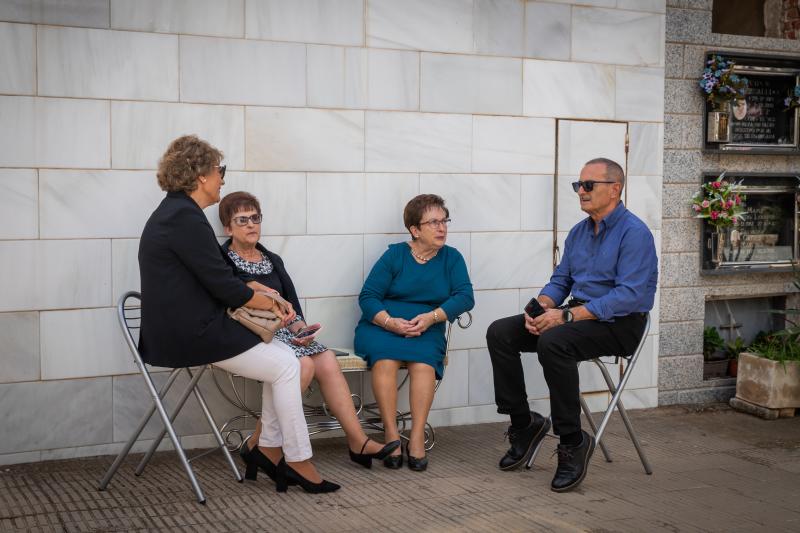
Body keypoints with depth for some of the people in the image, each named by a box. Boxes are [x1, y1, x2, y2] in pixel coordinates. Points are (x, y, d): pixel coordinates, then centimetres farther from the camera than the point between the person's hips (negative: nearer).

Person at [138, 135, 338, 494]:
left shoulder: (173, 212, 15)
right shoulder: (185, 217, -19)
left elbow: (215, 278, 17)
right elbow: (223, 286, -19)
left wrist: (260, 294, 6)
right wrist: (270, 303, -4)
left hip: (188, 326, 10)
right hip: (192, 334, -10)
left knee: (283, 356, 8)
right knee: (285, 366, -6)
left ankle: (268, 448, 10)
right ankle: (297, 462, 2)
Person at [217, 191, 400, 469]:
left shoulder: (273, 260, 21)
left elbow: (291, 304, 16)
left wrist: (298, 326, -6)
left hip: (280, 331, 6)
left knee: (327, 360, -18)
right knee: (304, 364, -29)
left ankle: (358, 442, -18)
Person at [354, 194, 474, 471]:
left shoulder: (452, 258, 10)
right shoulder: (395, 255, 3)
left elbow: (465, 297, -2)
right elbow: (367, 297, -1)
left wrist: (431, 317, -16)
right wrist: (390, 322, -19)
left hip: (426, 331, 1)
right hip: (382, 326, -1)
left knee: (424, 361, -33)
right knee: (385, 358, -34)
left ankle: (417, 438, -30)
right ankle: (391, 435, -30)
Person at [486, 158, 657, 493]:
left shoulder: (634, 233, -13)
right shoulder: (579, 232, 13)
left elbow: (630, 296, -23)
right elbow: (560, 280, 17)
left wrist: (567, 315, -26)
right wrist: (540, 307, -7)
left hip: (620, 324, -8)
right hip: (580, 314, 8)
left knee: (553, 342, -36)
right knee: (499, 333, -6)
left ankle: (573, 441, -22)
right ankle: (523, 423, 3)